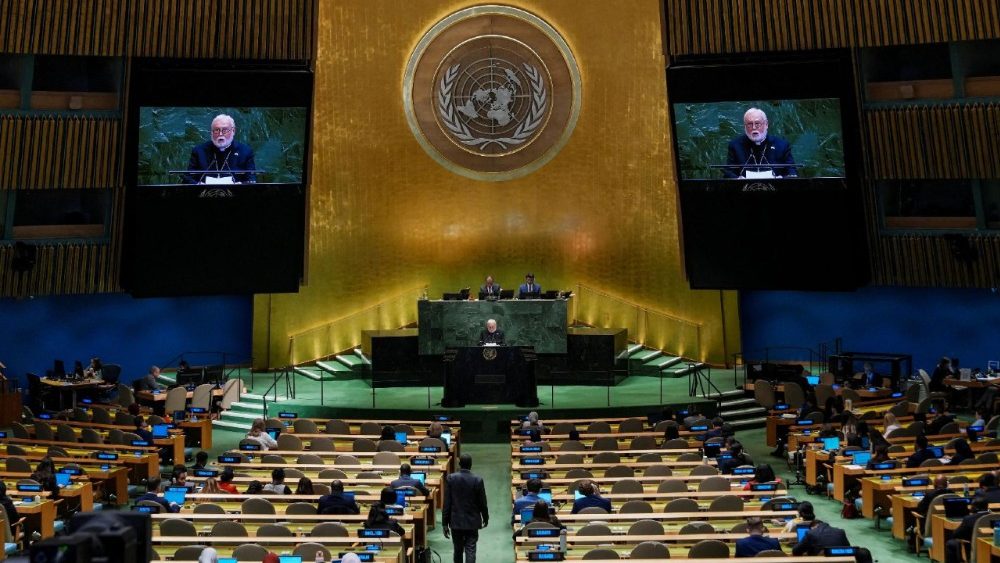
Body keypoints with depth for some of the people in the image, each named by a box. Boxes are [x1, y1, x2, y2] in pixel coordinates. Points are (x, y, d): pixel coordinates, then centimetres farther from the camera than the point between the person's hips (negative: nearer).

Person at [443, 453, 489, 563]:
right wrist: (485, 518, 14)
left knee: (458, 551, 17)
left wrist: (445, 523, 1)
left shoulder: (451, 478, -8)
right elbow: (482, 503, -3)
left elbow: (447, 503, -6)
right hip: (472, 522, -1)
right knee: (470, 551, 1)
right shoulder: (478, 480, -10)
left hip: (456, 522, 2)